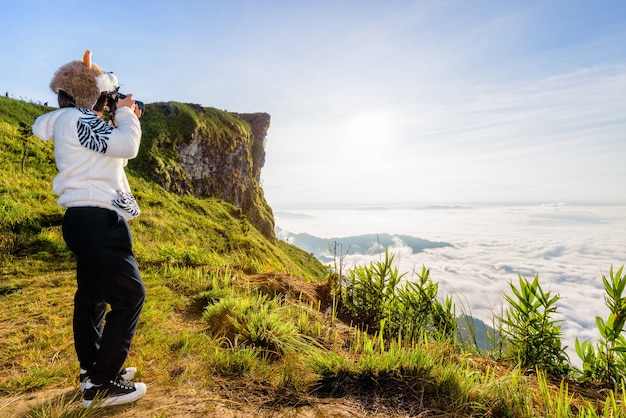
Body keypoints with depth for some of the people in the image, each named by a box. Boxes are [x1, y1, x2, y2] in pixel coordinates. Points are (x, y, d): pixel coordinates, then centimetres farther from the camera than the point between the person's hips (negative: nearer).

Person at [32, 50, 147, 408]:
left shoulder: (77, 122, 19)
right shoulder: (76, 119, -11)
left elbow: (117, 156, 25)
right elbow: (126, 146, -22)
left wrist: (125, 121, 18)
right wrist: (126, 114, -5)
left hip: (89, 219, 11)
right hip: (97, 220, -11)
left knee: (92, 294, 17)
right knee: (129, 296, -8)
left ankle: (91, 367, 32)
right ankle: (101, 385, 1)